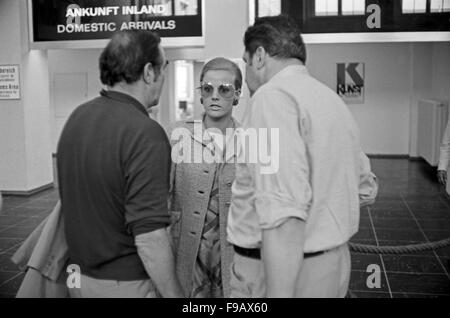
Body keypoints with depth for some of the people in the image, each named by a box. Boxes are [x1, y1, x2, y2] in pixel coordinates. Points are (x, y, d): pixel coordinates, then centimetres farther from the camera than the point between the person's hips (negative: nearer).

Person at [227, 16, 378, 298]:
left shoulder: (273, 95, -17)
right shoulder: (333, 100, 11)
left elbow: (284, 210, -28)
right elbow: (366, 187, 23)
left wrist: (279, 292, -29)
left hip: (283, 270, -9)